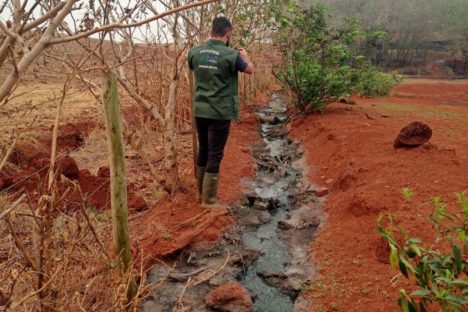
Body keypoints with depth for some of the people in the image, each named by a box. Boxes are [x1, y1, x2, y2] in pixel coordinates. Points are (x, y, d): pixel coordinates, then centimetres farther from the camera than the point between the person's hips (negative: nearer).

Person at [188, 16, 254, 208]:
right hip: (220, 112, -6)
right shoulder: (231, 55, -14)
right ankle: (209, 199, 10)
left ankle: (201, 192, 31)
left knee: (203, 151, 18)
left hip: (199, 110, 6)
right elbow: (250, 70, 5)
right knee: (215, 154, 2)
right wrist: (245, 56, 26)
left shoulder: (195, 52, 0)